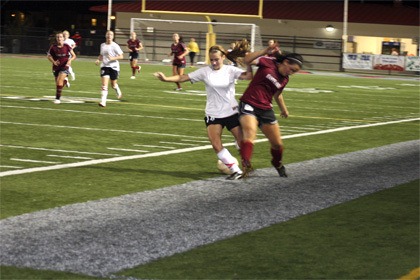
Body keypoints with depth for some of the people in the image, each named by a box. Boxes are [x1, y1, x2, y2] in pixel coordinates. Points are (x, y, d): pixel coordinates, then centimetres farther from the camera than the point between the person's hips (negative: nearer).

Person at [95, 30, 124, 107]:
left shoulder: (115, 46, -8)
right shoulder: (102, 45, 7)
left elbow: (121, 56, -8)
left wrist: (113, 58, -22)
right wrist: (98, 60, 2)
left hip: (114, 66, -2)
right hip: (104, 66, 3)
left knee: (113, 84, 11)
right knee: (104, 84, -11)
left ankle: (118, 92, 46)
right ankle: (103, 102, -15)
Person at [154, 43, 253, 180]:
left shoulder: (230, 70, -5)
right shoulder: (205, 71, -3)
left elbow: (248, 76, -18)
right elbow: (183, 77, -7)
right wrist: (166, 78, -18)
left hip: (232, 112, -1)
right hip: (213, 115, 1)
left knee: (242, 141, 1)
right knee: (216, 145, -10)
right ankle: (235, 170, 0)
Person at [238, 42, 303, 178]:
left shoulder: (285, 79, 9)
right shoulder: (268, 62, -8)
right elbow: (247, 60, -19)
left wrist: (283, 109, 34)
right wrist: (265, 51, -27)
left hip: (266, 110, 6)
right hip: (249, 105, -6)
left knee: (277, 144, 10)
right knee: (250, 134, -32)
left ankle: (277, 164, 40)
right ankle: (246, 166, -43)